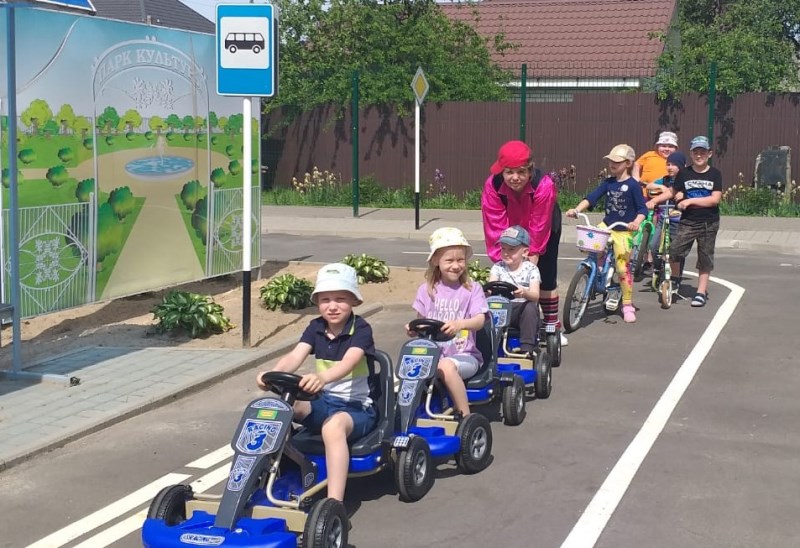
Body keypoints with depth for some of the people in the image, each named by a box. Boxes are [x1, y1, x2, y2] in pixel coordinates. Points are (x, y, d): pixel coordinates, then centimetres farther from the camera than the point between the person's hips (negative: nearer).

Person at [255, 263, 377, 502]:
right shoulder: (316, 328, 3)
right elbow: (295, 356, -13)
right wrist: (273, 374, -36)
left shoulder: (361, 329, -12)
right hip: (324, 401, 6)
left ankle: (334, 504, -44)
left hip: (357, 406, -6)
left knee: (333, 426, -39)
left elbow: (348, 363, -32)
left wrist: (323, 377, -53)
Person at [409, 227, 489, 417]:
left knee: (446, 366, -36)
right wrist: (414, 329, -11)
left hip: (464, 355, -3)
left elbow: (479, 321, -12)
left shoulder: (472, 289, 0)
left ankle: (465, 414, -23)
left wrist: (460, 324, -34)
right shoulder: (427, 290, 10)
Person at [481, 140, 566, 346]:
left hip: (545, 226, -2)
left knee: (546, 275, -1)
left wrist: (531, 260, -32)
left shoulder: (544, 185, -41)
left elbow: (538, 228, -35)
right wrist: (502, 261, -34)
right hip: (512, 227, 2)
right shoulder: (492, 186, -35)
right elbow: (496, 226, -32)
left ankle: (552, 326, 11)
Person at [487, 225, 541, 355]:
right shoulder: (498, 267, 8)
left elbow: (535, 295, -12)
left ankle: (527, 348, -29)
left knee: (530, 307, -34)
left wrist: (524, 293, -37)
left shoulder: (531, 269, 1)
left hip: (523, 308, -1)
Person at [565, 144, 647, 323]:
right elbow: (592, 197, -4)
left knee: (623, 267, -4)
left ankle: (628, 306, 9)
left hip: (624, 231, -5)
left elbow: (642, 208, -13)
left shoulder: (632, 185, -11)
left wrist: (636, 221, -32)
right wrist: (576, 210, -19)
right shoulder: (608, 183, 4)